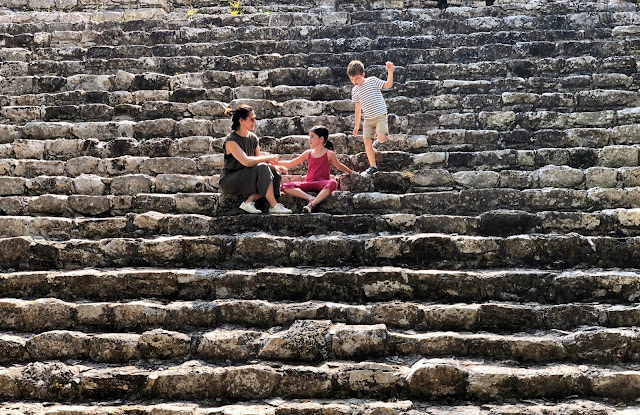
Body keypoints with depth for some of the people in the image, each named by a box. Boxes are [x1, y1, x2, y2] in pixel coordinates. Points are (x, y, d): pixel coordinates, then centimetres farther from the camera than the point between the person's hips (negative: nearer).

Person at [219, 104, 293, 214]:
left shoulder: (253, 138, 8)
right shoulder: (231, 140, -17)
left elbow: (259, 160, 10)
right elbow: (246, 162, -29)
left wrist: (274, 166, -10)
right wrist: (268, 158, -18)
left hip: (247, 178, 8)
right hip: (229, 181, -8)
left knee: (275, 174, -12)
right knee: (262, 168, -27)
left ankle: (249, 202, -21)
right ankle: (273, 206, -24)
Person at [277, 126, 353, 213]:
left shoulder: (329, 154, 3)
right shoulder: (308, 153, 13)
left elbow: (339, 166, 20)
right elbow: (290, 163, 21)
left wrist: (351, 172, 20)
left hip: (322, 183, -3)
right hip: (309, 183, 4)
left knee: (332, 183, -41)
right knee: (285, 187, -21)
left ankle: (312, 204, -47)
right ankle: (311, 198, -36)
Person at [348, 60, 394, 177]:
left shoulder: (372, 81, -1)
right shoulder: (355, 90, 11)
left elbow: (388, 84, -8)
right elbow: (358, 108, 18)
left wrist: (390, 71, -21)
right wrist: (357, 125, 18)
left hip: (380, 115, -5)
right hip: (368, 119, 5)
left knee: (382, 137, -24)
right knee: (367, 141, -5)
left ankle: (377, 143, 15)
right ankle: (373, 166, 4)